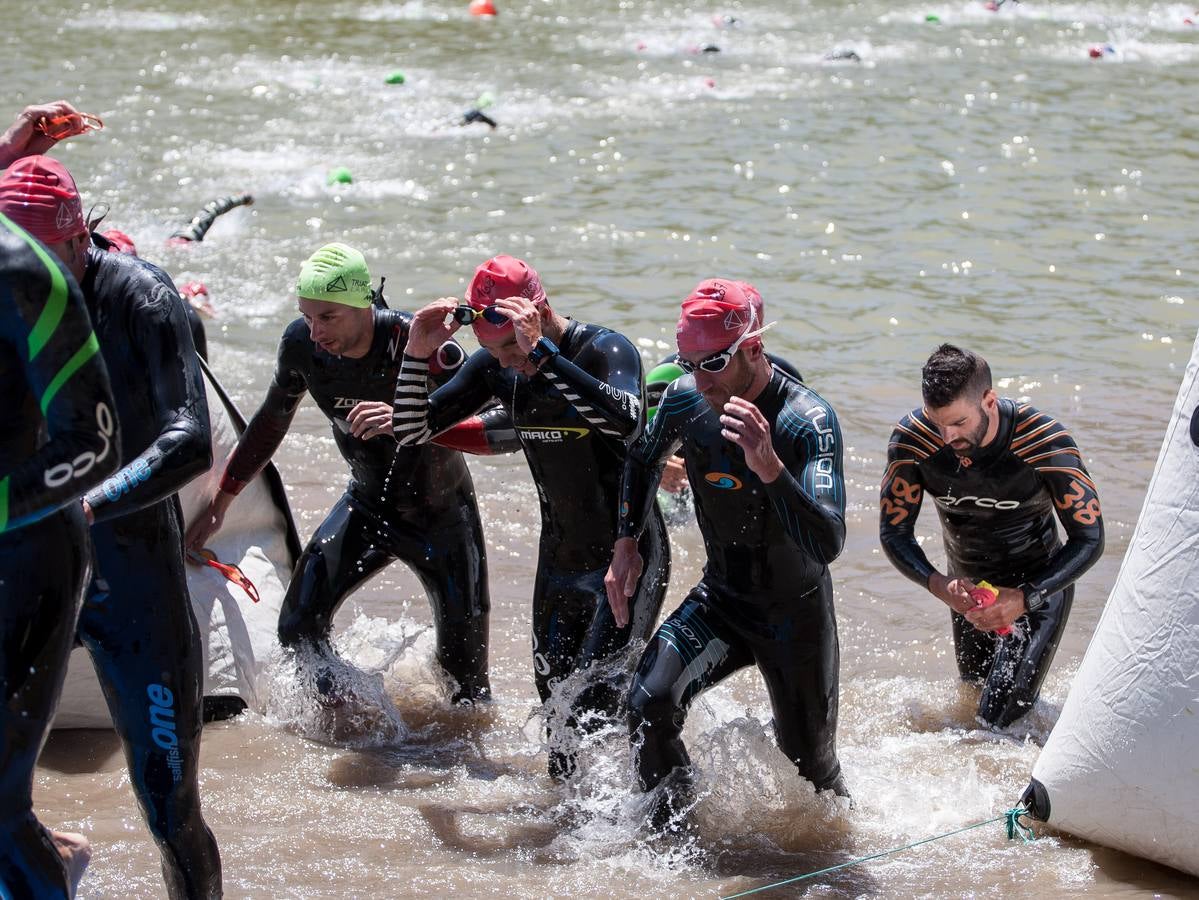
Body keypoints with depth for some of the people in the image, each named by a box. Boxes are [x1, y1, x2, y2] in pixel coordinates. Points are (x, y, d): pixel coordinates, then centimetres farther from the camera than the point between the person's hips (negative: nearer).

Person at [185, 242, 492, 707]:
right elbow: (270, 422, 4)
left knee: (465, 661, -1)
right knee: (299, 627, -7)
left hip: (441, 513, -4)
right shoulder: (301, 344, -16)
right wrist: (219, 504, 9)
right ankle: (338, 711, 16)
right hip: (366, 505, 4)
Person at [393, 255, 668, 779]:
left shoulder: (606, 350, -20)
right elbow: (412, 433, 2)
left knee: (595, 704, -18)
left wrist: (540, 352, -45)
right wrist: (417, 355, -14)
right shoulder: (495, 366, -1)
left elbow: (624, 419, -43)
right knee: (556, 705, 12)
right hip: (558, 560, 7)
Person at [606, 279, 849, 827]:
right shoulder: (685, 399, -11)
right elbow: (643, 463, 14)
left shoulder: (808, 420, -27)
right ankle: (668, 832, -2)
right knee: (649, 702, -22)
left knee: (810, 763, 11)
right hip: (720, 599, 3)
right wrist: (626, 543, 5)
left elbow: (828, 544, -39)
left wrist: (770, 467, -51)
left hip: (796, 613, -3)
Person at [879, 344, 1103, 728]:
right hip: (967, 587, 4)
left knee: (1000, 719, -11)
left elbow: (1089, 540, -25)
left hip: (1039, 587, -4)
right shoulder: (913, 440, -23)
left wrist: (1025, 598, -37)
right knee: (974, 696, 23)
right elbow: (894, 533, -15)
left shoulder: (1045, 442, -31)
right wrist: (938, 585, -34)